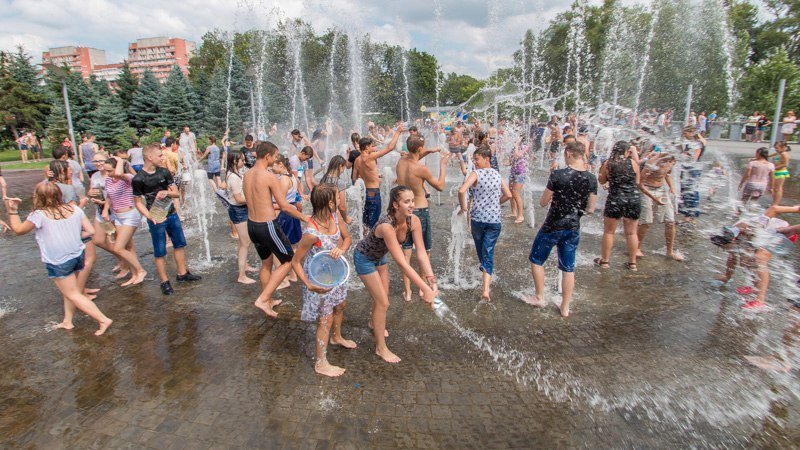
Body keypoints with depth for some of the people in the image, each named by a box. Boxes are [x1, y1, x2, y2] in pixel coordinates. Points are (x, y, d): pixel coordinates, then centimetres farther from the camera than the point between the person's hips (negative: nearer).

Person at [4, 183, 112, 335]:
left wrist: (12, 210, 7)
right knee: (69, 290, 24)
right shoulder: (75, 209, -2)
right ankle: (67, 321, 33)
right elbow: (90, 231, -1)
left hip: (58, 262, -6)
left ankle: (103, 319, -2)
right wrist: (72, 237, 8)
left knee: (73, 294, 5)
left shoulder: (39, 215, -15)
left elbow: (18, 230, 1)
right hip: (77, 256, 6)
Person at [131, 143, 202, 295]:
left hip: (172, 214, 6)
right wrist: (150, 217, -22)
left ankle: (182, 274, 31)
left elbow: (176, 193, 4)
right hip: (156, 219, -5)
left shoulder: (164, 172, 0)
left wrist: (166, 192, -18)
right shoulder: (138, 179, -13)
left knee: (180, 244, 15)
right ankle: (164, 282, 17)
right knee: (160, 252, 4)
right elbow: (138, 203, -7)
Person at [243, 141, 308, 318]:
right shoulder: (269, 176, -18)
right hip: (267, 226, -8)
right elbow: (285, 206, -17)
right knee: (288, 261, 7)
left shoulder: (246, 175, 6)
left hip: (251, 225, 8)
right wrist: (304, 217, -4)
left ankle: (268, 301, 37)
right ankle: (262, 299, 2)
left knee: (266, 263, 24)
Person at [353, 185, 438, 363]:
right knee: (383, 302, -3)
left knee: (381, 295, 23)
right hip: (364, 258, -7)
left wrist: (432, 280, -34)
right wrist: (425, 289, -46)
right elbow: (401, 263, -45)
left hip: (379, 256, 7)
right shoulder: (386, 226, -43)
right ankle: (381, 348, 17)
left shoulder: (413, 221, -23)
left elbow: (421, 253, -23)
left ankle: (374, 323, 55)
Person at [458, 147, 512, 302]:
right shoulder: (497, 174, 8)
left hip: (477, 218, -3)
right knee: (488, 253, 1)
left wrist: (463, 207, -9)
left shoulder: (476, 174, -9)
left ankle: (485, 272, 45)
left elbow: (461, 191, -24)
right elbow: (508, 195, 16)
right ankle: (486, 289, -11)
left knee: (480, 250, 21)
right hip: (495, 220, 3)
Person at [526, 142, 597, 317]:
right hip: (574, 228, 5)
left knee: (536, 259, 17)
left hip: (553, 227, -4)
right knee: (568, 268, 15)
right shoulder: (591, 179, -4)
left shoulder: (557, 174, -17)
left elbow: (543, 202, -10)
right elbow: (590, 209, 1)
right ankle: (565, 308, 24)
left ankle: (539, 297, 25)